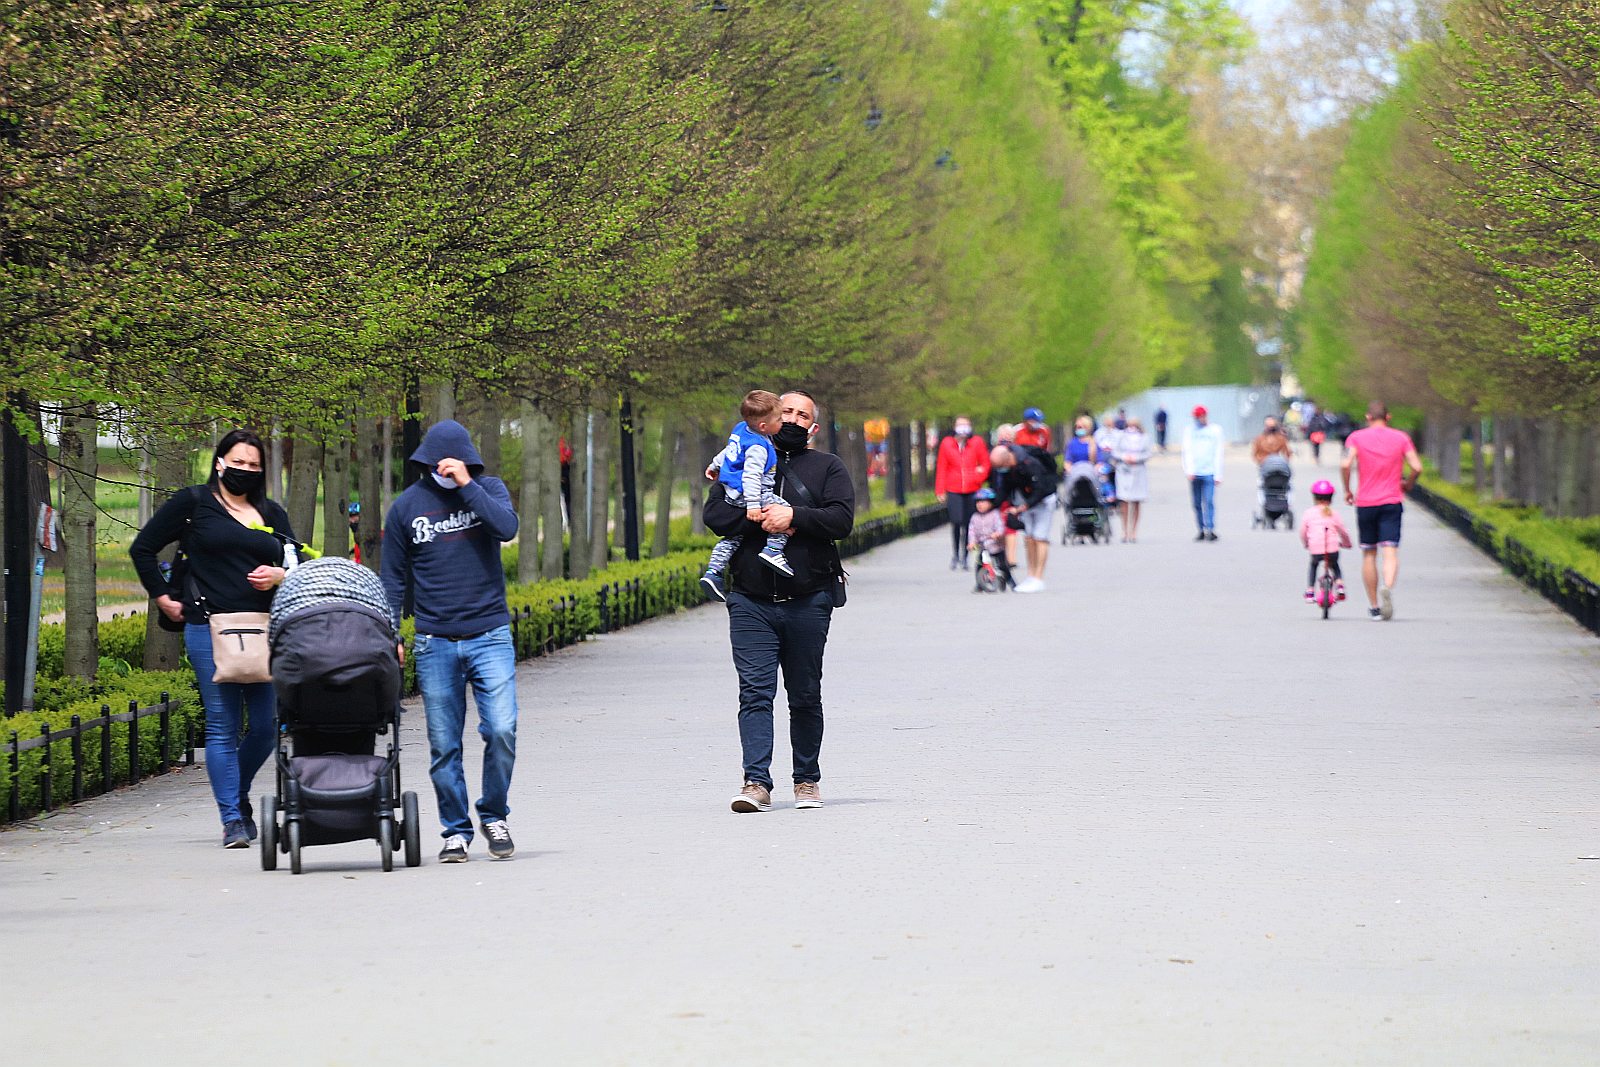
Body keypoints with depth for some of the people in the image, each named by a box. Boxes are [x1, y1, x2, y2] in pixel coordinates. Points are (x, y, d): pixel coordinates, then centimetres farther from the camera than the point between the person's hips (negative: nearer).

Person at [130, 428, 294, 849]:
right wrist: (163, 598, 4)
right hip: (210, 630, -4)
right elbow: (142, 549, 10)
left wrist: (280, 576, -1)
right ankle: (232, 819, -2)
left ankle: (238, 795, 27)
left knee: (266, 725, 2)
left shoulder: (272, 514, 17)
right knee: (222, 727, -5)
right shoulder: (193, 503, 6)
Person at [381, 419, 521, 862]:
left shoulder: (487, 490, 5)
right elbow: (392, 578, 12)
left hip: (490, 635, -1)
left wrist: (468, 485, -17)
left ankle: (494, 815, 10)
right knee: (444, 746, 1)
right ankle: (456, 831, 14)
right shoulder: (407, 506, 5)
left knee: (501, 730, -12)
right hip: (435, 643, 1)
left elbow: (508, 527, -16)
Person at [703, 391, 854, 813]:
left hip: (808, 600, 0)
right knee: (755, 692, -9)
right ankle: (756, 782, -13)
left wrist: (793, 516, -16)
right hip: (751, 600, 0)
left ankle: (807, 779, 20)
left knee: (805, 696, 8)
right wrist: (760, 517, -14)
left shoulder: (827, 468, 10)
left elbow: (842, 520, -5)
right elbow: (715, 515, 0)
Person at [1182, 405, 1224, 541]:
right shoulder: (1189, 431, 11)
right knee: (1197, 504, 4)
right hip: (1194, 473, 2)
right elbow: (1187, 451, 4)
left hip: (1209, 473, -2)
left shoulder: (1215, 430, 8)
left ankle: (1210, 529, -19)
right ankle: (1201, 530, 11)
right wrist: (1189, 470, -11)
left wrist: (1218, 475, -2)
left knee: (1209, 502, -14)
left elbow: (1218, 454, 5)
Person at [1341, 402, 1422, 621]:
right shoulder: (1401, 438, 3)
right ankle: (1388, 587, -38)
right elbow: (1417, 467, -5)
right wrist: (1407, 486, 14)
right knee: (1390, 552, -8)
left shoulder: (1356, 438, 1)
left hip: (1365, 503, 1)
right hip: (1392, 502, -1)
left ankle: (1374, 607, 16)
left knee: (1369, 554, 12)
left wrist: (1347, 490, 1)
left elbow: (1345, 465, -13)